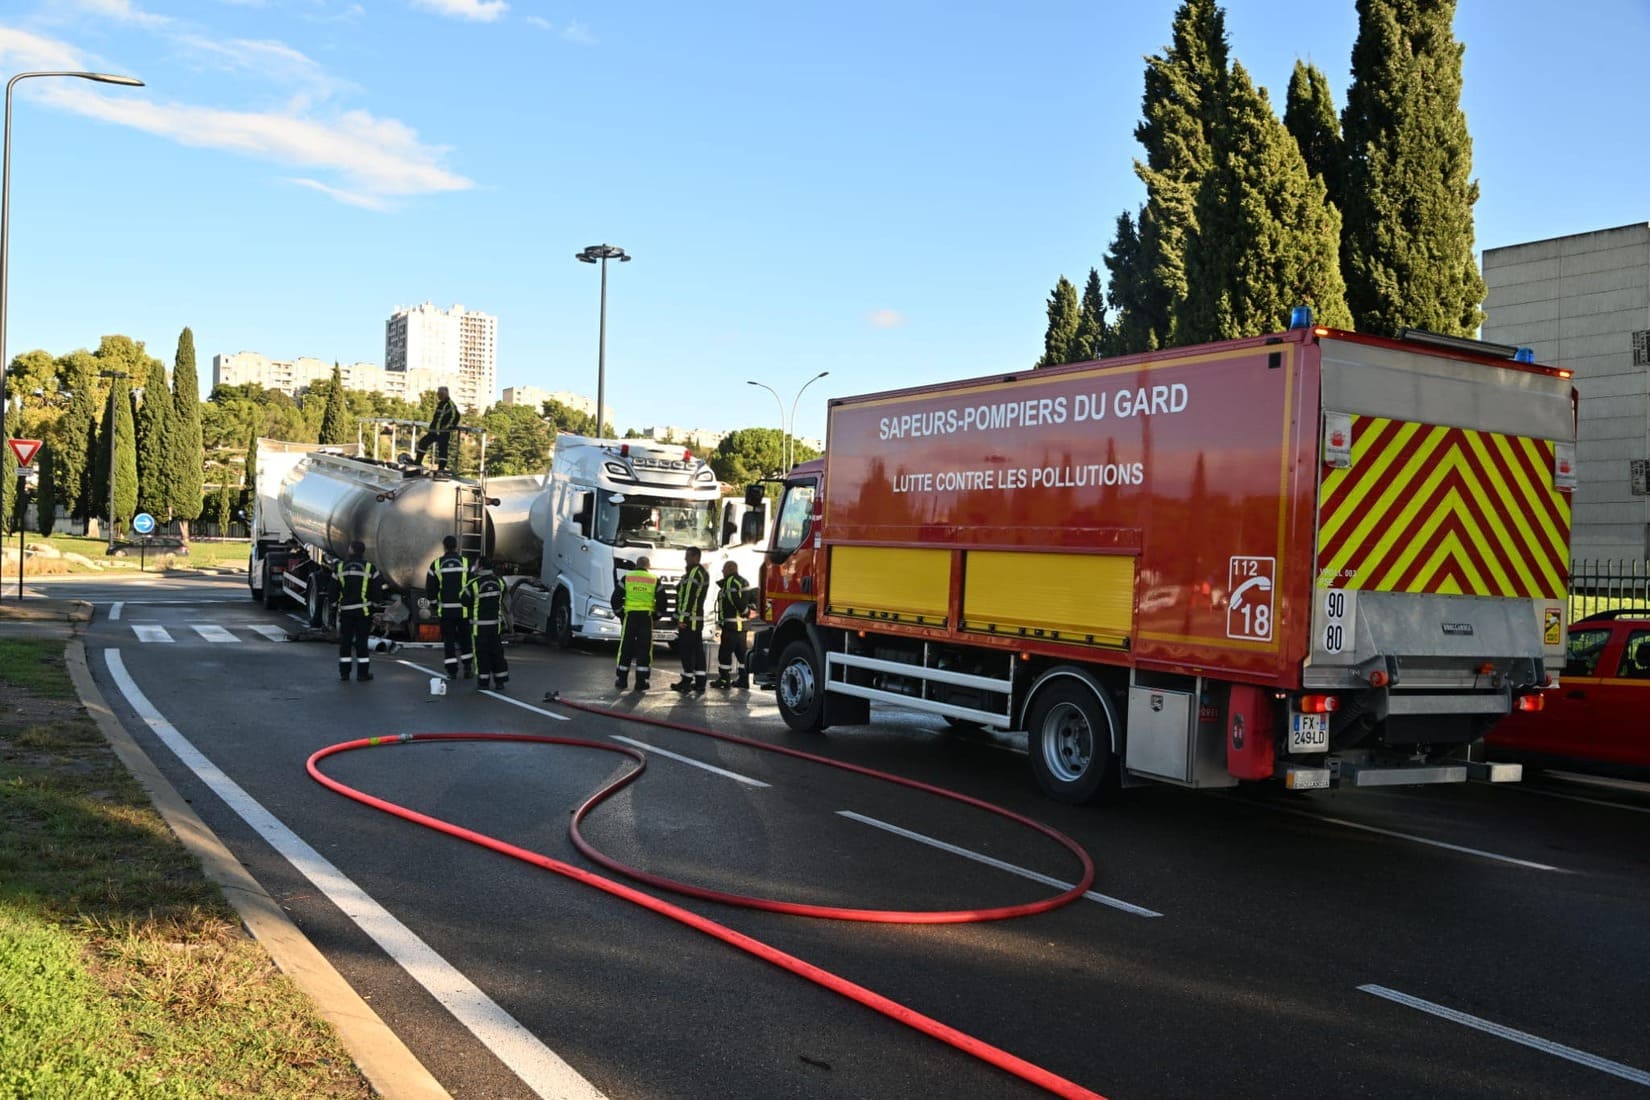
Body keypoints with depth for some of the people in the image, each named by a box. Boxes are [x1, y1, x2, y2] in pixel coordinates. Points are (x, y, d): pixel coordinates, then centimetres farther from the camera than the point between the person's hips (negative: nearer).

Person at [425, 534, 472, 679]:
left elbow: (430, 589, 3)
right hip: (463, 608, 0)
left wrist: (434, 604, 16)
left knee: (448, 640, 7)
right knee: (465, 638, 14)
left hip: (445, 609, 0)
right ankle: (467, 668, 13)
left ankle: (452, 671, 5)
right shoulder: (466, 563, -3)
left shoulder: (436, 565, -1)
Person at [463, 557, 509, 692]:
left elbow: (464, 601, -6)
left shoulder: (474, 584, -16)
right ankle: (500, 681, 13)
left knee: (481, 653, 3)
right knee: (496, 652, 11)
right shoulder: (498, 581, 1)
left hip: (479, 624, -4)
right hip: (496, 623, 5)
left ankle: (483, 682, 4)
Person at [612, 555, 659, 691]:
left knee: (625, 649, 8)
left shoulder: (626, 578, 4)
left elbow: (615, 598, 2)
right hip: (647, 617, 0)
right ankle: (641, 682, 3)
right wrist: (656, 615, 16)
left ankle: (621, 680, 11)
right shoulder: (654, 580, 5)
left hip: (630, 616, 0)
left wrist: (620, 612, 14)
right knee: (644, 649, 4)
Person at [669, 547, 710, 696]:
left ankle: (687, 681, -1)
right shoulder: (704, 572, 17)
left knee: (686, 650, -4)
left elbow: (689, 597, -21)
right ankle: (700, 683, 10)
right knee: (698, 649, 9)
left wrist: (682, 619, -21)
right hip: (698, 618, 10)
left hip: (688, 618, -10)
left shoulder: (694, 573, -15)